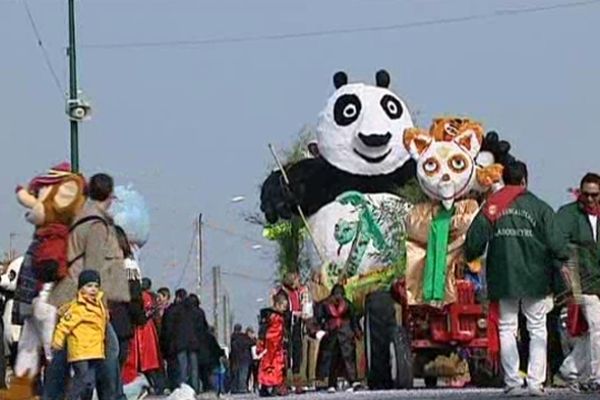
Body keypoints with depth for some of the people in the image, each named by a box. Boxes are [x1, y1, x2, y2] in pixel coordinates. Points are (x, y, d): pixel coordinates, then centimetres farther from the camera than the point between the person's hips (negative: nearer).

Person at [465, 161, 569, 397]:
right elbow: (555, 241, -7)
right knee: (538, 330, 6)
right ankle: (536, 382, -3)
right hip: (535, 280, -1)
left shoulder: (491, 207, 2)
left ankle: (512, 382, 1)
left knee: (507, 329, 7)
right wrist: (565, 258, 13)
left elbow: (474, 242, 0)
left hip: (503, 280, 1)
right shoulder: (539, 207, -3)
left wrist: (469, 258, 20)